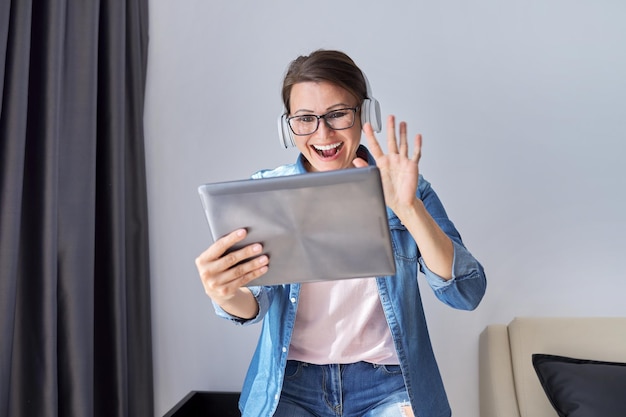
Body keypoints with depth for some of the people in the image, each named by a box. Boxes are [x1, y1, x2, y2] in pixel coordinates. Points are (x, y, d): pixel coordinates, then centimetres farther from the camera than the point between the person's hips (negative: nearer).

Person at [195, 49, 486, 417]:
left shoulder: (406, 188, -3)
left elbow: (467, 294, -12)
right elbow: (254, 303, -6)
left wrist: (408, 208, -27)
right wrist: (227, 294, -30)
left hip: (388, 385, 0)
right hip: (290, 384, 1)